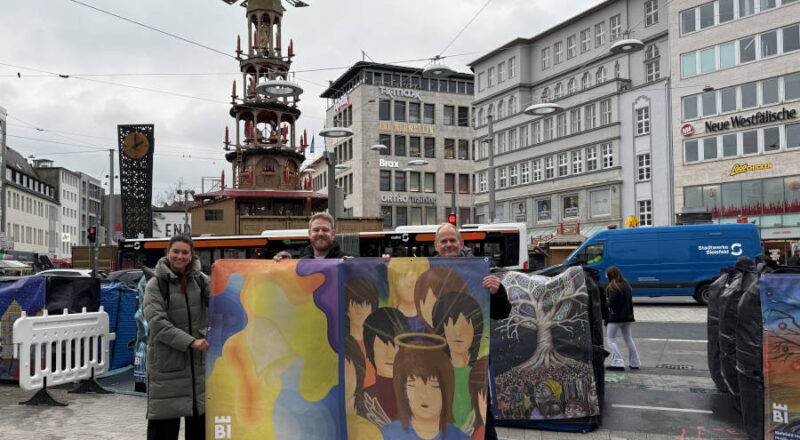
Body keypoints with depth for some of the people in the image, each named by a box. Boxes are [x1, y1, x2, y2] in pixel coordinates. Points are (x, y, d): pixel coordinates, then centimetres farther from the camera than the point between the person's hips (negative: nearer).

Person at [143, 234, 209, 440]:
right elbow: (157, 322, -13)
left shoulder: (201, 280, 8)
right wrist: (190, 342, -20)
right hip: (166, 361, -3)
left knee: (200, 420, 11)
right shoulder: (156, 284, -3)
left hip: (199, 361, 4)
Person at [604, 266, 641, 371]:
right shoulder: (626, 285, 8)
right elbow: (630, 301, 13)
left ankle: (618, 363, -6)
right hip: (627, 316, 8)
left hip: (615, 317, -8)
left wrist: (605, 301, -1)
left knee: (611, 339, 2)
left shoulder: (613, 287, -18)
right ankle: (635, 363, 22)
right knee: (628, 339, 17)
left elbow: (611, 303, -20)